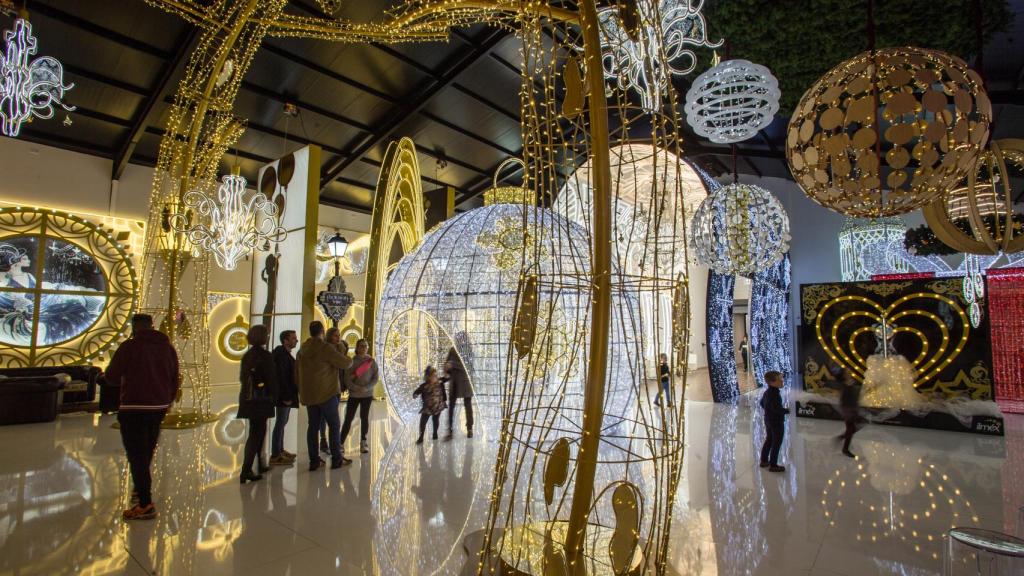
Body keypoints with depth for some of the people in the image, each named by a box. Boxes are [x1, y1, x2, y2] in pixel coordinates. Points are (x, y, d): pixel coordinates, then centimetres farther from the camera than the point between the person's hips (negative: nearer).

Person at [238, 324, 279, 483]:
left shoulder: (247, 355, 8)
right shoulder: (266, 355, -14)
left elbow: (242, 377, 12)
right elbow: (271, 379, -12)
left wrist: (248, 390, 16)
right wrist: (274, 397, -3)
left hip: (248, 397, 7)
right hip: (261, 399, -7)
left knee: (257, 431, 19)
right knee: (256, 433, -1)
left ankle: (259, 464, 31)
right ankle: (246, 471, -4)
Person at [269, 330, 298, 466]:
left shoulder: (285, 353, 15)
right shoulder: (281, 354, -15)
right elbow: (280, 376, -21)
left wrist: (290, 394, 14)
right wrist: (286, 396, -21)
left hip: (288, 394, 10)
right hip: (284, 396, -10)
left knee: (282, 422, 16)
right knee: (280, 423, -6)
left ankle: (280, 450, 26)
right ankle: (275, 456, -1)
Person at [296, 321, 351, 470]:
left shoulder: (302, 350, 10)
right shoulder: (326, 348, -14)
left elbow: (297, 372, 17)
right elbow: (344, 363, -13)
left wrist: (301, 391, 25)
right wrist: (349, 360, 10)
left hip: (308, 394, 7)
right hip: (327, 393, -7)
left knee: (313, 426, 10)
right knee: (333, 425, 1)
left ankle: (314, 460, 12)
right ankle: (336, 459, 3)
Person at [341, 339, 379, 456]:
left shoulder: (372, 361, 0)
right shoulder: (351, 361, -2)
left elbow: (376, 377, -3)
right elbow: (347, 378, -6)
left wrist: (366, 388, -16)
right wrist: (356, 388, -20)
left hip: (367, 394, 1)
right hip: (353, 394, -1)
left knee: (364, 417, 5)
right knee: (348, 418, -2)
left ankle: (363, 442, 17)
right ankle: (341, 443, 2)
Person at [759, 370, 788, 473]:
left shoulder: (767, 392, 4)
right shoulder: (775, 394, -27)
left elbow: (762, 403, 16)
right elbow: (777, 408, -29)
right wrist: (786, 410, -14)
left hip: (768, 420, 9)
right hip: (777, 422, -9)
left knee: (768, 440, 21)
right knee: (776, 444, 3)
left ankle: (764, 461, 32)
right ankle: (773, 465, 12)